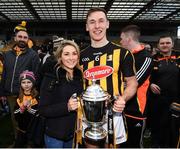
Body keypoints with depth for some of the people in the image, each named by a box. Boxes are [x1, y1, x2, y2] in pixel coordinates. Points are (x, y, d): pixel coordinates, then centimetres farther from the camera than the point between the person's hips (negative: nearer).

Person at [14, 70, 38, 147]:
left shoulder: (37, 97, -13)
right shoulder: (19, 98, 0)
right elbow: (16, 117, -3)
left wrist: (29, 108, -26)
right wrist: (22, 107, -19)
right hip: (22, 131, 4)